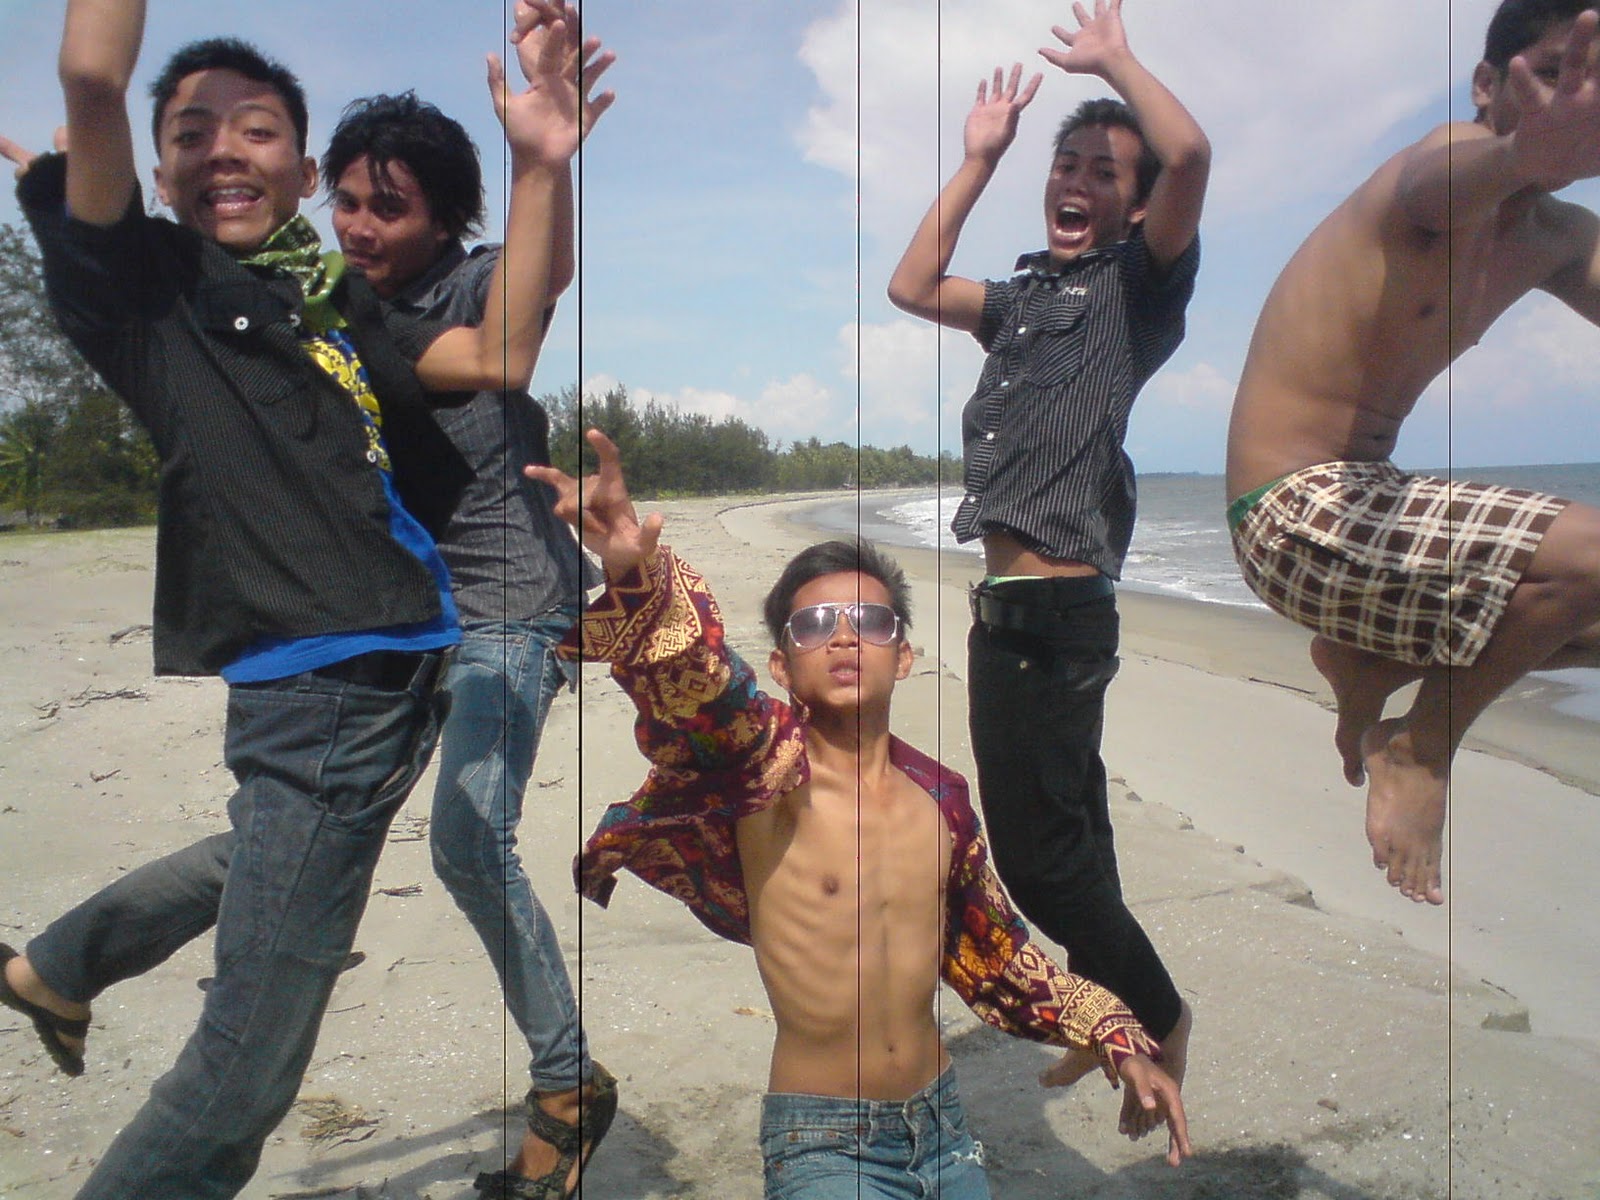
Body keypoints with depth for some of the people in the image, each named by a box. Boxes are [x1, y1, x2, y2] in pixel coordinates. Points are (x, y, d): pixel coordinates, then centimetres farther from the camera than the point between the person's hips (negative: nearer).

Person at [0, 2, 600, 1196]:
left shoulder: (337, 307, 17)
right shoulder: (142, 282, 4)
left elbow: (498, 359, 2)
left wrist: (540, 169, -4)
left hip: (415, 677, 7)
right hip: (306, 697, -6)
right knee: (246, 1074, -1)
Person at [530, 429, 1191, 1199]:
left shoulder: (942, 797, 0)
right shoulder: (770, 768, -15)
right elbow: (692, 686, -38)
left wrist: (1116, 1037, 14)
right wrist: (636, 580, -56)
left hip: (945, 1129, 5)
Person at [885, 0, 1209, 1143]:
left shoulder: (1137, 286, -2)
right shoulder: (1027, 294, 19)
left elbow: (1190, 151, -18)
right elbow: (912, 286, 27)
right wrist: (979, 158, 24)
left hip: (1059, 614, -8)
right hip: (1010, 610, 8)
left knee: (1038, 852, -3)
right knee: (1066, 838, 19)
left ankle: (1161, 1017, 20)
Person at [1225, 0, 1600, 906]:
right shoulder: (1451, 160, -14)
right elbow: (1443, 186, -40)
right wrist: (1524, 154, -63)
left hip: (1362, 505, 9)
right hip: (1294, 516, -9)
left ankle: (1365, 666, 19)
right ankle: (1421, 752, -2)